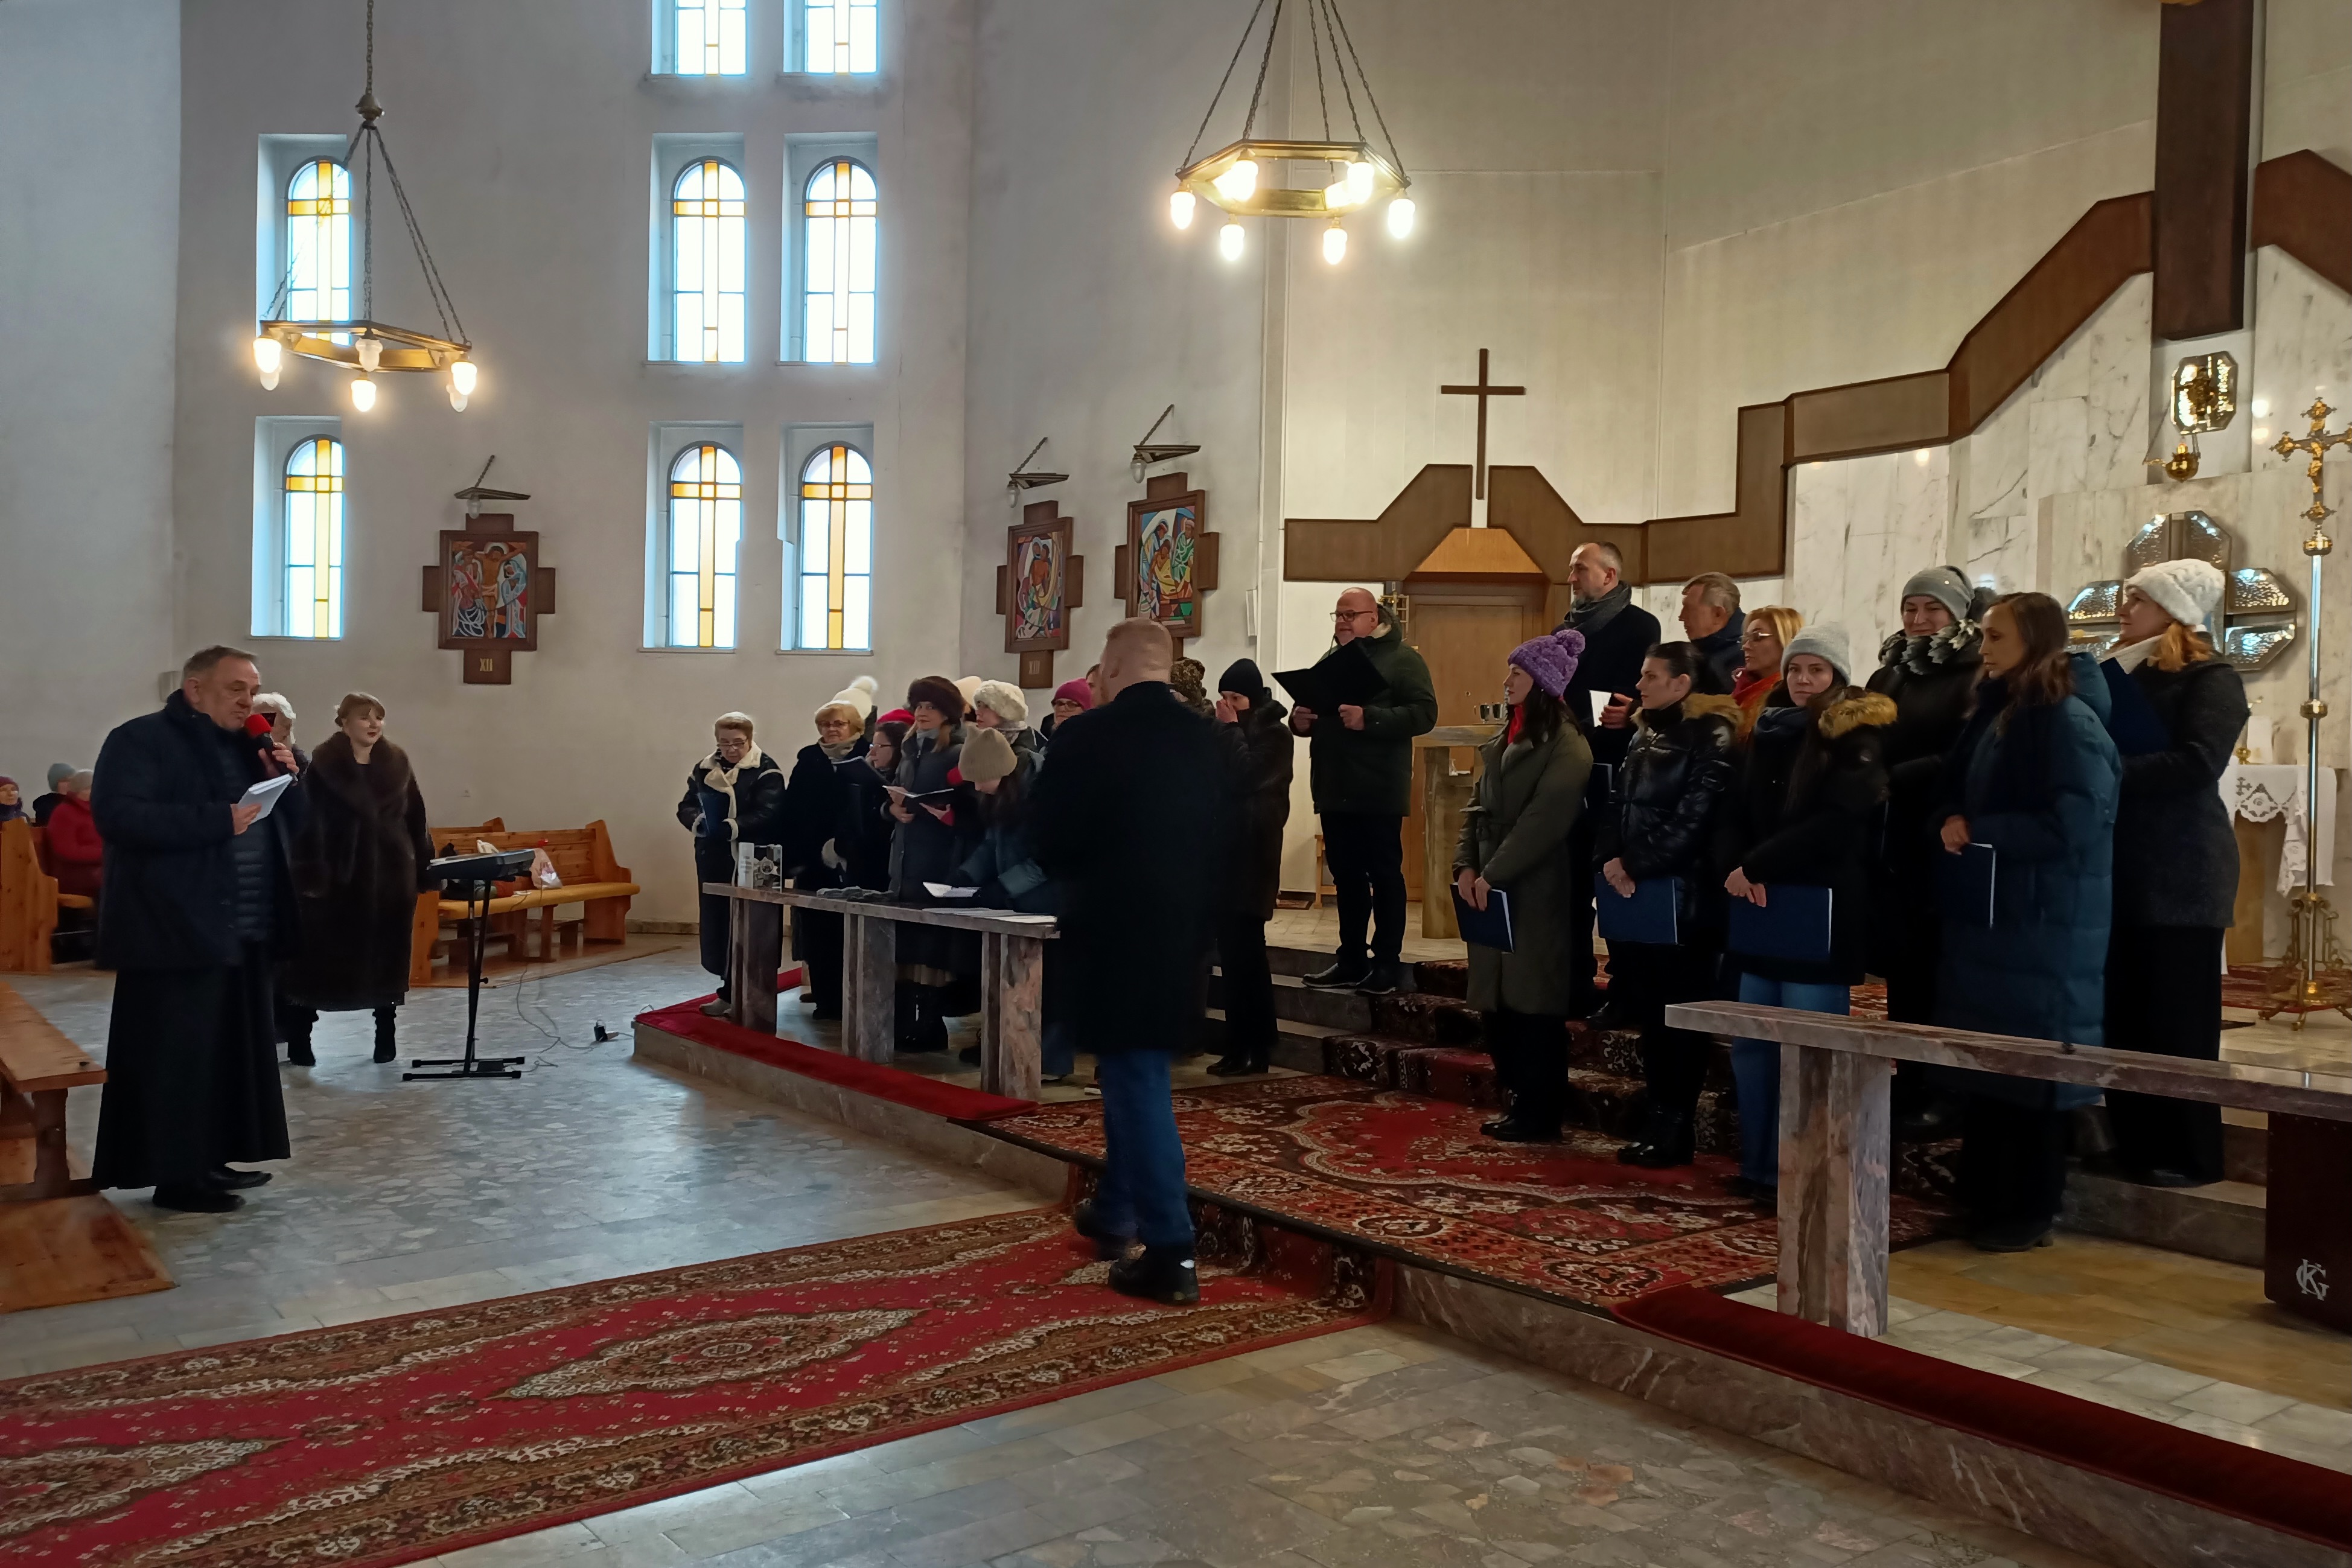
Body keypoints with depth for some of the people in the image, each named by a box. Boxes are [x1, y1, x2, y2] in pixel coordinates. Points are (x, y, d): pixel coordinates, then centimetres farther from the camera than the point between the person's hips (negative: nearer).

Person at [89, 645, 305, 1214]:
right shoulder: (140, 741, -6)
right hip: (177, 932, -8)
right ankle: (176, 1175, 3)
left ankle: (210, 1159, 22)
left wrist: (286, 779, -2)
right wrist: (219, 820, -24)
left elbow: (294, 823, 17)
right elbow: (119, 816, -20)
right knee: (176, 1055, -4)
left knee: (230, 1054, 12)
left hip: (242, 932, 8)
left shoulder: (246, 747, 18)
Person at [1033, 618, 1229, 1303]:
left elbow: (1050, 841, -8)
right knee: (1133, 1072, 21)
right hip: (1182, 928, 6)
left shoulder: (1086, 737, -13)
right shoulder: (1206, 739, 3)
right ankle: (1115, 1211, 34)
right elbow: (1219, 836, 8)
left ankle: (1170, 1251, -3)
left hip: (1111, 930, -6)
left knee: (1134, 1079, -2)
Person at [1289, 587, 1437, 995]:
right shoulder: (1328, 662, 18)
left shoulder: (1401, 659, -4)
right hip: (1335, 791, 7)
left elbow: (1424, 713, -15)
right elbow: (1306, 709, 21)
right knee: (1346, 877, 11)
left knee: (1385, 876, 1)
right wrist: (1299, 720, -4)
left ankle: (1387, 963, 7)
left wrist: (1369, 719, -26)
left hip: (1378, 792, -7)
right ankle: (1352, 960, 19)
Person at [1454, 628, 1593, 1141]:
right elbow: (1477, 806, 14)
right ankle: (1517, 1101, 21)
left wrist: (1492, 874, -18)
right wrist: (1466, 866, 0)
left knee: (1533, 1004, -2)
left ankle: (1539, 1115, 8)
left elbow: (1543, 820, -18)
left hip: (1537, 892, -8)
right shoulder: (1503, 741, 17)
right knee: (1494, 1001, 10)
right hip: (1492, 890, 8)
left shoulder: (1565, 745, -10)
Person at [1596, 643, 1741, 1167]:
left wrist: (1638, 866, -17)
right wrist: (1611, 857, -3)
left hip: (1684, 894, -8)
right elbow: (1621, 805, 15)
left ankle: (1676, 1125, 9)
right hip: (1637, 892, 8)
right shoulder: (1644, 735, 16)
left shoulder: (1711, 736, -9)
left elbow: (1694, 816, -17)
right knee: (1645, 1010, 11)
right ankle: (1660, 1119, 21)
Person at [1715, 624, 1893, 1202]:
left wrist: (1756, 866, -16)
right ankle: (1756, 1165, 17)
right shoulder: (1769, 732, 14)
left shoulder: (1858, 739, -4)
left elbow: (1833, 824, -16)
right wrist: (1738, 868, -10)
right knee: (1750, 1044, 6)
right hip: (1763, 911, 6)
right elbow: (1736, 813, 10)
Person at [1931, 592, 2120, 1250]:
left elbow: (2073, 826, -20)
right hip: (1984, 917, 8)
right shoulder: (1993, 715, 12)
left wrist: (1978, 832, -14)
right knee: (1984, 1062, 11)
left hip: (2042, 925, -8)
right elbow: (1953, 793, 19)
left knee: (2030, 1068, 0)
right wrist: (1949, 825, -1)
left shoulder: (2069, 723, -13)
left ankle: (2030, 1212, 11)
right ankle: (1984, 1199, 21)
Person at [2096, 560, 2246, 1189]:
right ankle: (2134, 1143, 16)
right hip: (2119, 866, 6)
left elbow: (2198, 763, -19)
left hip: (2179, 872, -6)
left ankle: (2188, 1155, 7)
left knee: (2178, 1019, -2)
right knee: (2119, 1012, 6)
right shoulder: (2115, 677, 16)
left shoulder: (2211, 680, -4)